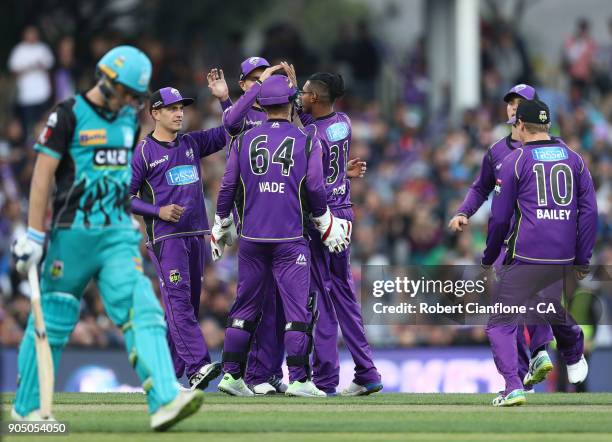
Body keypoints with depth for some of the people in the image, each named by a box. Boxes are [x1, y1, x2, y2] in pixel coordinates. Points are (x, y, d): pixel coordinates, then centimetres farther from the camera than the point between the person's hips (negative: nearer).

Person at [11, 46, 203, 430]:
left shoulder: (128, 119, 12)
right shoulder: (70, 115, -8)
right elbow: (43, 175, -10)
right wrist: (34, 236, -14)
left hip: (118, 235, 5)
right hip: (73, 235, -5)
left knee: (142, 310, -12)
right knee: (53, 320, 4)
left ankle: (165, 400, -24)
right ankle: (27, 407, 19)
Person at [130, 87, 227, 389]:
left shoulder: (192, 143, 14)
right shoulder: (144, 152, -2)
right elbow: (126, 196, -2)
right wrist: (158, 211, -14)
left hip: (196, 233, 6)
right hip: (165, 236, -6)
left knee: (188, 302, 6)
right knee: (178, 299, -15)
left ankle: (170, 369, 12)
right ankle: (197, 367, -26)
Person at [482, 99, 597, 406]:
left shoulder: (515, 160, -1)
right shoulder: (574, 159, 10)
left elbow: (500, 218, 0)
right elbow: (590, 211, 7)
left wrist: (488, 259, 13)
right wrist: (583, 260, 11)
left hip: (526, 258, -5)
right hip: (563, 259, 5)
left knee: (501, 323, 0)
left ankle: (514, 387, -14)